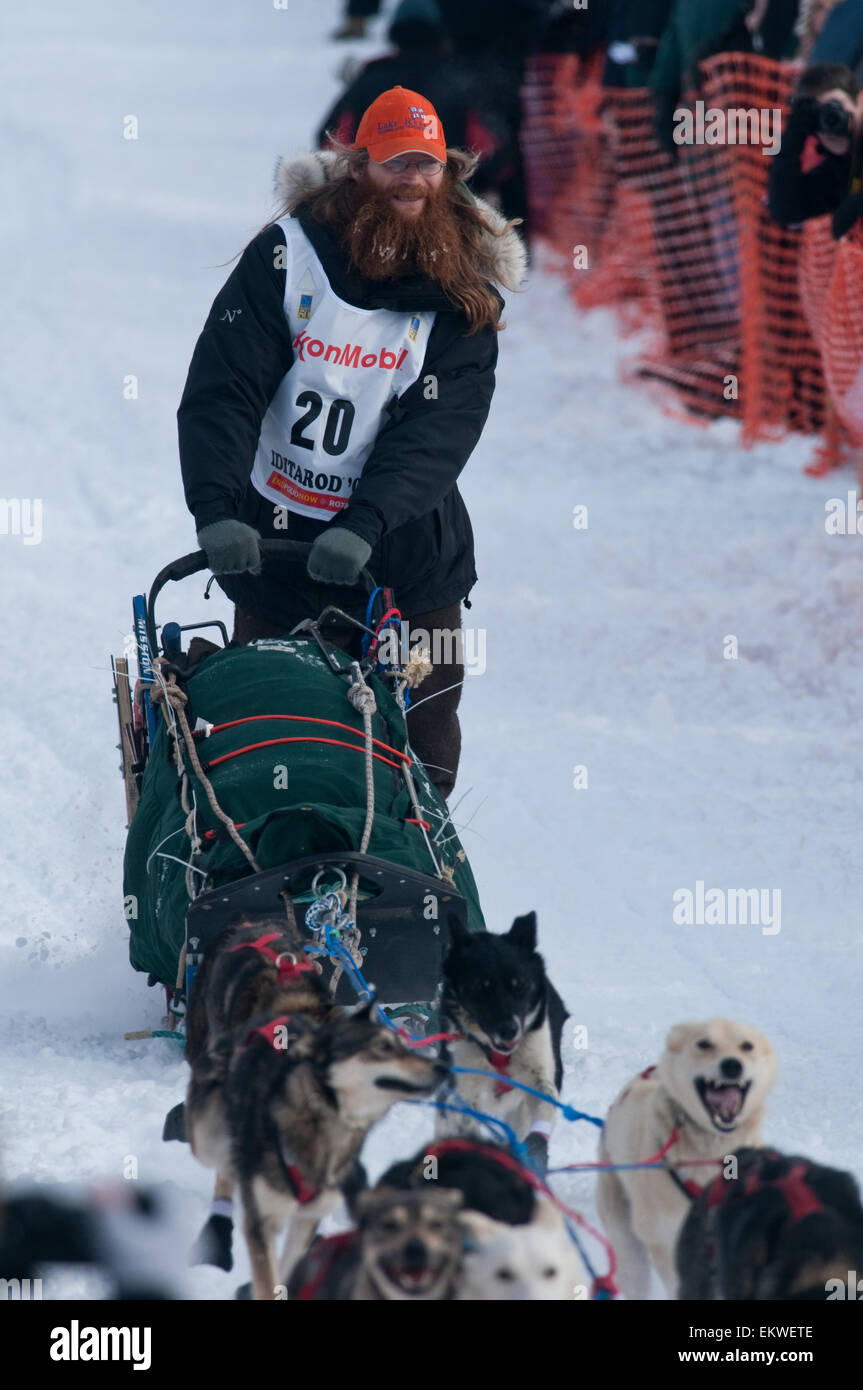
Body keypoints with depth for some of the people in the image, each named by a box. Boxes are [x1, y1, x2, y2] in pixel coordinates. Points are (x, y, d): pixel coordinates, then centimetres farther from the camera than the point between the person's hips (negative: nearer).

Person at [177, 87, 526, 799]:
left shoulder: (466, 297, -3)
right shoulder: (287, 256, -6)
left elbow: (439, 428, -15)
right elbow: (222, 390, -11)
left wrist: (366, 524, -29)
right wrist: (217, 507, -27)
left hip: (404, 558, 1)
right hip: (272, 547, 0)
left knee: (424, 760, 2)